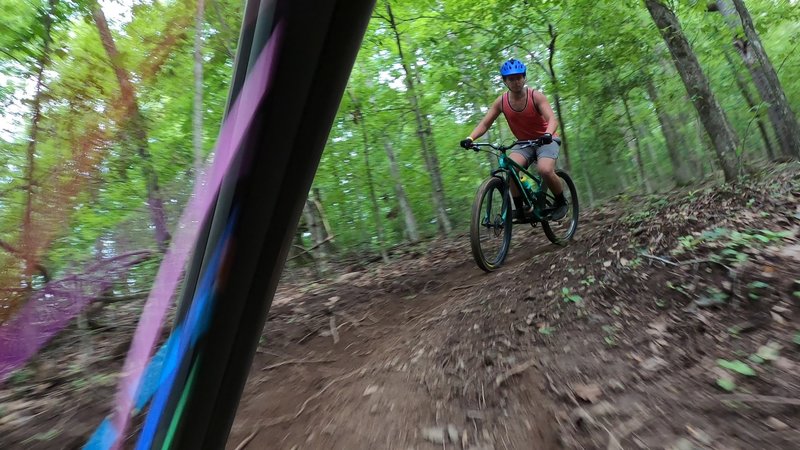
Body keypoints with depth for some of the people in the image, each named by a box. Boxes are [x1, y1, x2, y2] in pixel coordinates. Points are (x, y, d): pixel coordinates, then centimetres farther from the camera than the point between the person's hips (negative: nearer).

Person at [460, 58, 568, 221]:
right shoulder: (501, 101, -8)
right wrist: (470, 138, -28)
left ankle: (561, 202, -2)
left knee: (545, 170, -31)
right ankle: (519, 209, -12)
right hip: (523, 143, 3)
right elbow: (485, 123, -9)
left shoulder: (536, 96, -16)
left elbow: (552, 119, -26)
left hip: (545, 141, -2)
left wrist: (548, 134, -49)